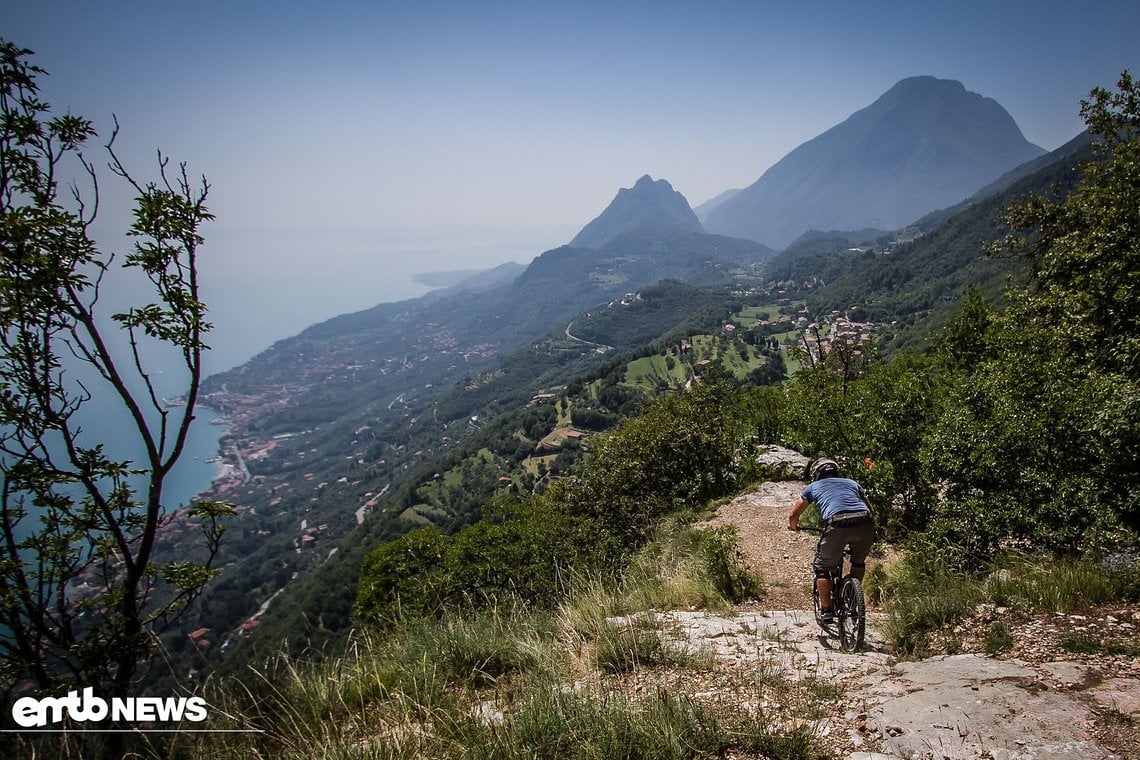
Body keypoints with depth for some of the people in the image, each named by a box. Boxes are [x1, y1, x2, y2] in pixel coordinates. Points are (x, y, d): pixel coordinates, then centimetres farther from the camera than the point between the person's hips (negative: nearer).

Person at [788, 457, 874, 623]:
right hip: (865, 524, 3)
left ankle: (826, 610, 15)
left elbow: (793, 515, 29)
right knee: (859, 562, 32)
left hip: (837, 525, -3)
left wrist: (793, 526, 50)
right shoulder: (851, 483, 34)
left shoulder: (813, 487, 27)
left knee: (821, 567, 18)